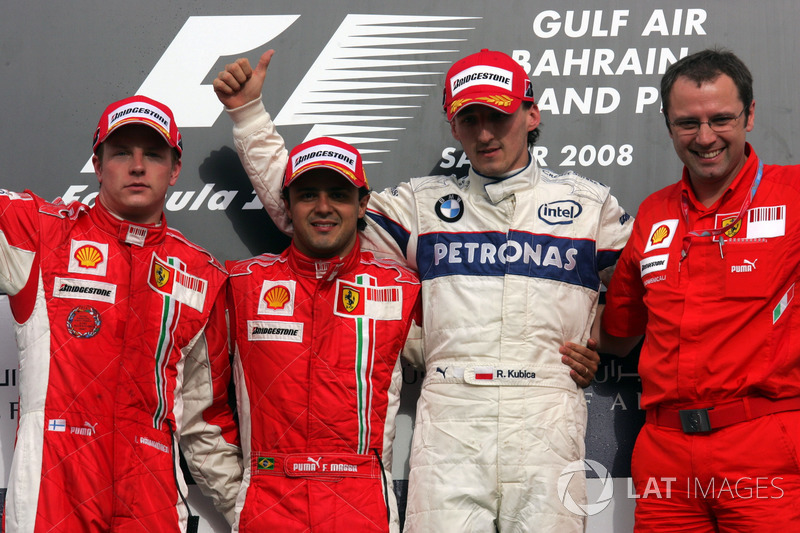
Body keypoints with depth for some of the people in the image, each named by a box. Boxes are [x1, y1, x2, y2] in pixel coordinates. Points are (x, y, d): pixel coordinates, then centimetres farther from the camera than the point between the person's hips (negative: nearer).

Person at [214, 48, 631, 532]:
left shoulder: (589, 202, 14)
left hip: (547, 419, 0)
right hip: (449, 417, 0)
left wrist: (603, 352, 7)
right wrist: (249, 112, 13)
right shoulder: (423, 205, 15)